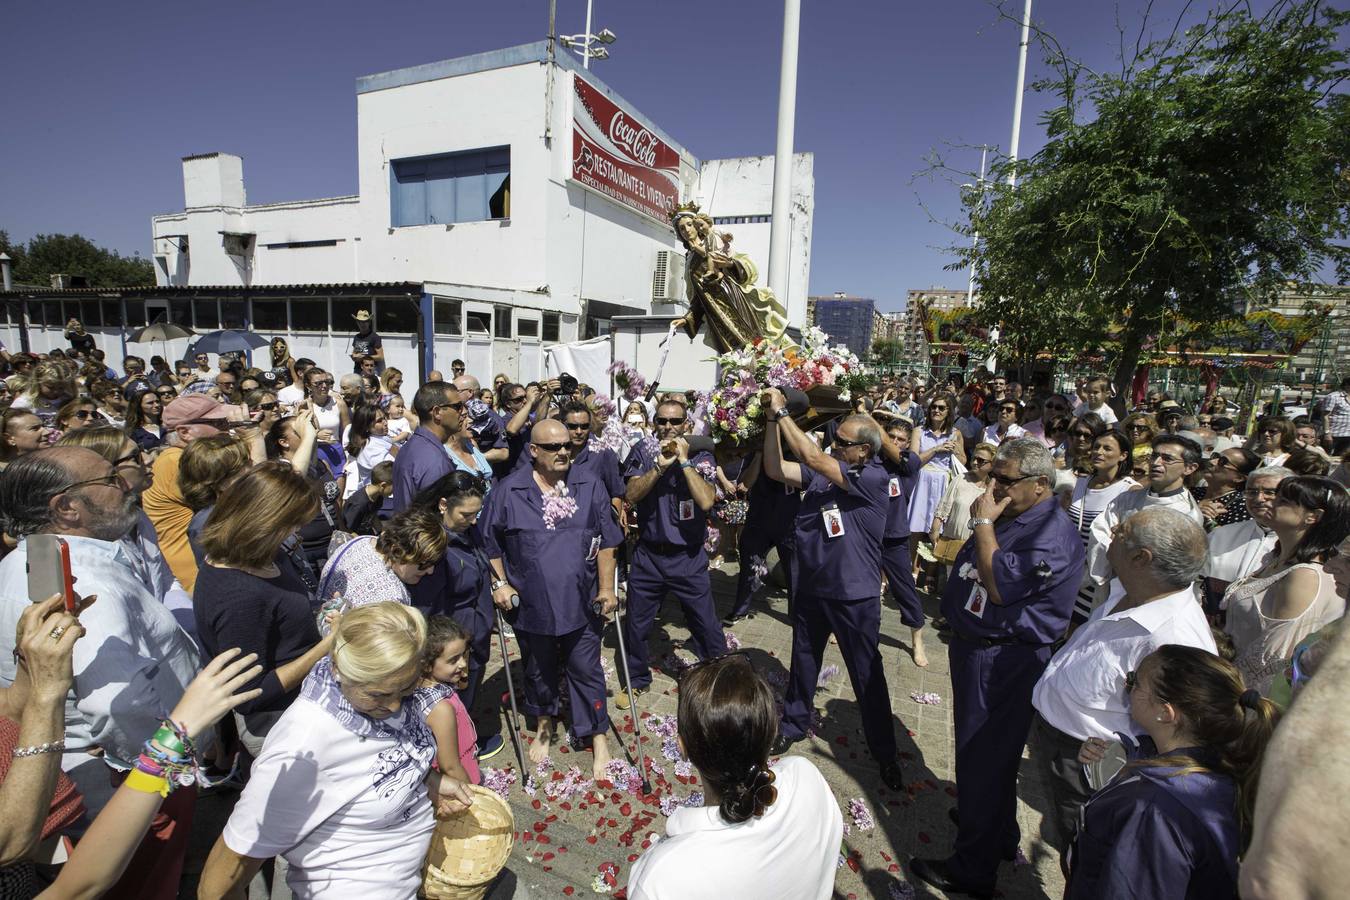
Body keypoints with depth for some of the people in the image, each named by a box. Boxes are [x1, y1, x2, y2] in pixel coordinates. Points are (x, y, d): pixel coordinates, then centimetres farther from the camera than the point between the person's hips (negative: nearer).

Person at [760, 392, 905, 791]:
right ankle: (793, 725, 42)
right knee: (802, 663, 22)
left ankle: (885, 752, 31)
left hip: (855, 596, -5)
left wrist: (782, 411, -22)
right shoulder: (822, 471, -1)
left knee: (868, 676, 11)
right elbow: (775, 469, -9)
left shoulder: (875, 479, -19)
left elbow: (812, 457, -27)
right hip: (811, 588, 5)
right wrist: (772, 420, -18)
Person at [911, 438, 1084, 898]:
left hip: (1002, 661, -10)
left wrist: (984, 523, -23)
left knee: (983, 756, 4)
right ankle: (1000, 834, 48)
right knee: (984, 749, 25)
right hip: (974, 647, 10)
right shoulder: (1008, 515, 8)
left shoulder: (1052, 533, -22)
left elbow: (1000, 586, -28)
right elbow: (968, 566, 21)